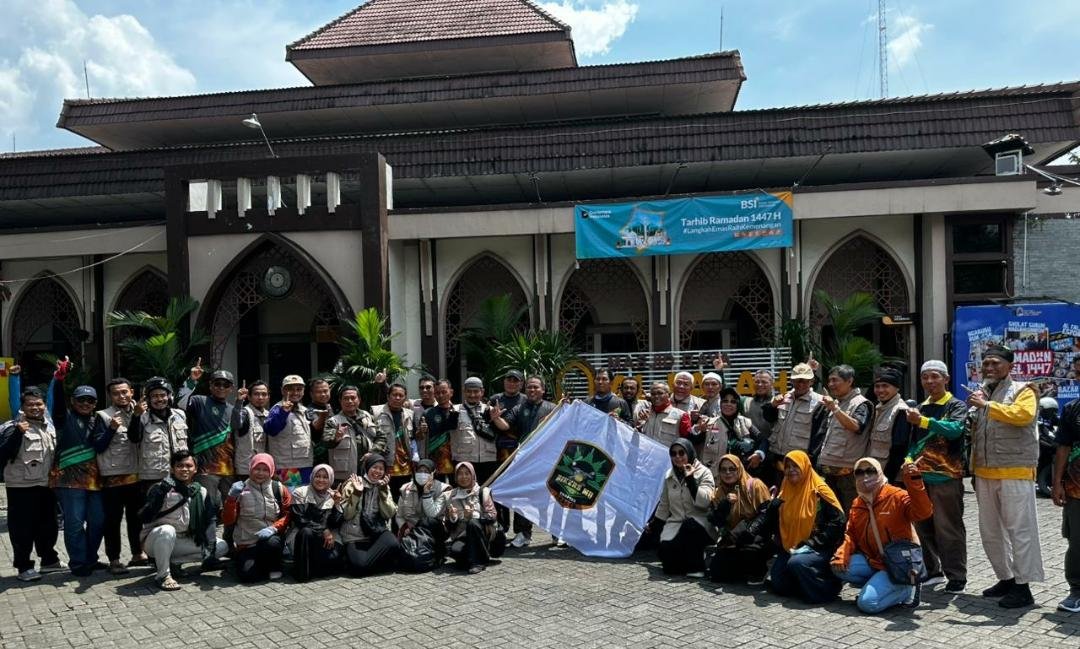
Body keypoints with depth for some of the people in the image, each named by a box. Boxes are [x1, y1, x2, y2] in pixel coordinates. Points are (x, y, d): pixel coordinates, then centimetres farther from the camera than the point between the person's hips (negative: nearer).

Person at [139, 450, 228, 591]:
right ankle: (163, 575, -19)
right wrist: (160, 494, -40)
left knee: (222, 547, -6)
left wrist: (210, 547, -15)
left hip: (183, 541, 5)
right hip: (155, 540, -5)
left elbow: (210, 521, -2)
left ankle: (173, 562, 1)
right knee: (167, 531, -38)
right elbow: (145, 518, -26)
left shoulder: (201, 493, -1)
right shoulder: (160, 488, -15)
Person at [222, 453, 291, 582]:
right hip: (247, 544, 0)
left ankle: (274, 567, -1)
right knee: (247, 575, -23)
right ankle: (262, 564, 13)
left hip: (272, 538, 0)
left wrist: (273, 528, -22)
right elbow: (228, 521, -2)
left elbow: (288, 514, -4)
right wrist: (232, 498, -17)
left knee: (271, 543, -35)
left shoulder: (278, 489, 1)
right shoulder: (241, 489, 1)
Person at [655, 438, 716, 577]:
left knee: (689, 525, -38)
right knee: (665, 549, -26)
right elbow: (664, 504, 21)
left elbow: (704, 502, -18)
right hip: (676, 522, 4)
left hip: (699, 525, -3)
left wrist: (690, 479, -22)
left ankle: (696, 566, -18)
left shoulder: (703, 472, -2)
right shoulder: (669, 476, 13)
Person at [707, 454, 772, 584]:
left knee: (750, 551, -37)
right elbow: (714, 520, -3)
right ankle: (746, 571, 15)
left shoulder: (755, 486, -6)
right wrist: (725, 503, -21)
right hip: (732, 544, 4)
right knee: (716, 573, -14)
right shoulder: (718, 493, 8)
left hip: (757, 537, -4)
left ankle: (758, 572, -3)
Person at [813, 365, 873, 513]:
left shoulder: (861, 403, -6)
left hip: (847, 471, -8)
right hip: (829, 469, 8)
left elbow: (856, 426, -25)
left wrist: (835, 409, -32)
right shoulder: (835, 403, 18)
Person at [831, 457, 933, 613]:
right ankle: (877, 583, 2)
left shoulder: (897, 496, -12)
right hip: (872, 561, 7)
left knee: (867, 603, -21)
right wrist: (842, 554, -9)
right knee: (839, 567, -16)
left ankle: (906, 588, 3)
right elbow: (851, 535, 11)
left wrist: (914, 481, -41)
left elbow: (923, 512, -30)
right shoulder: (857, 504, 8)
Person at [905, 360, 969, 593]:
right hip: (920, 476, 6)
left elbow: (955, 429, -23)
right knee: (923, 527, 12)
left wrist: (923, 421, -34)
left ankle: (957, 576, 9)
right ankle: (932, 571, 24)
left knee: (949, 529, -1)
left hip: (946, 476, -6)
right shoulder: (920, 408, 16)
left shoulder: (956, 406, -2)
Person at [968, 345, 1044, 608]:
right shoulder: (980, 393, 17)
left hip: (1015, 472, -7)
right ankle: (1006, 578, 25)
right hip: (984, 473, 7)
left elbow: (1023, 415, -24)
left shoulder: (1021, 390, -2)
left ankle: (1023, 587, 2)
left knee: (1020, 529, -4)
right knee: (990, 530, 12)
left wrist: (987, 405, -22)